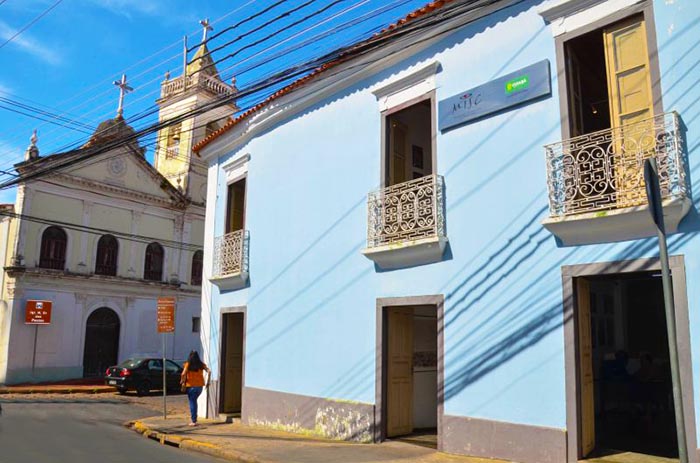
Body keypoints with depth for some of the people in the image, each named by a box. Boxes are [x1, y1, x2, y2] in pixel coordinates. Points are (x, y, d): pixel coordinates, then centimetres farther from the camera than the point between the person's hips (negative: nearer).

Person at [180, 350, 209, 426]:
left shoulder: (188, 364, -6)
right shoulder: (201, 364, 3)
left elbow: (183, 374, -18)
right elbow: (208, 371, -6)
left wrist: (182, 381, -2)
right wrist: (207, 382, 2)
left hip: (191, 386, -3)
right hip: (200, 386, 3)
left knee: (192, 402, 4)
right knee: (194, 401, 23)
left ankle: (194, 421, 5)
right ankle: (194, 417, 22)